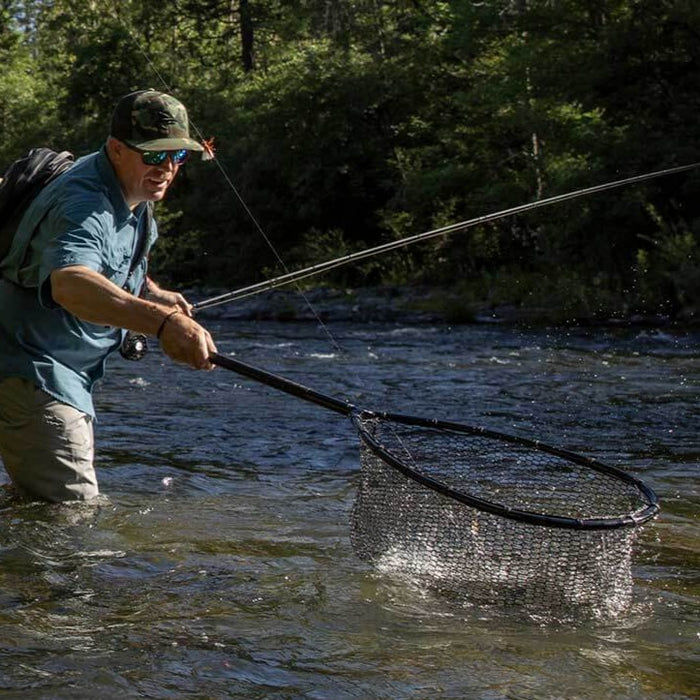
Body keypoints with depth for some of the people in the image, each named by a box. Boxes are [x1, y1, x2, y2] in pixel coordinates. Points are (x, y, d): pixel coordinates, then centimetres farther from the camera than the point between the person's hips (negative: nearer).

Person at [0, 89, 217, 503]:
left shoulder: (136, 196, 5)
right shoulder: (84, 204, -28)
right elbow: (69, 284, -51)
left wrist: (152, 292, 6)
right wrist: (161, 321, -65)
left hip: (69, 376, 10)